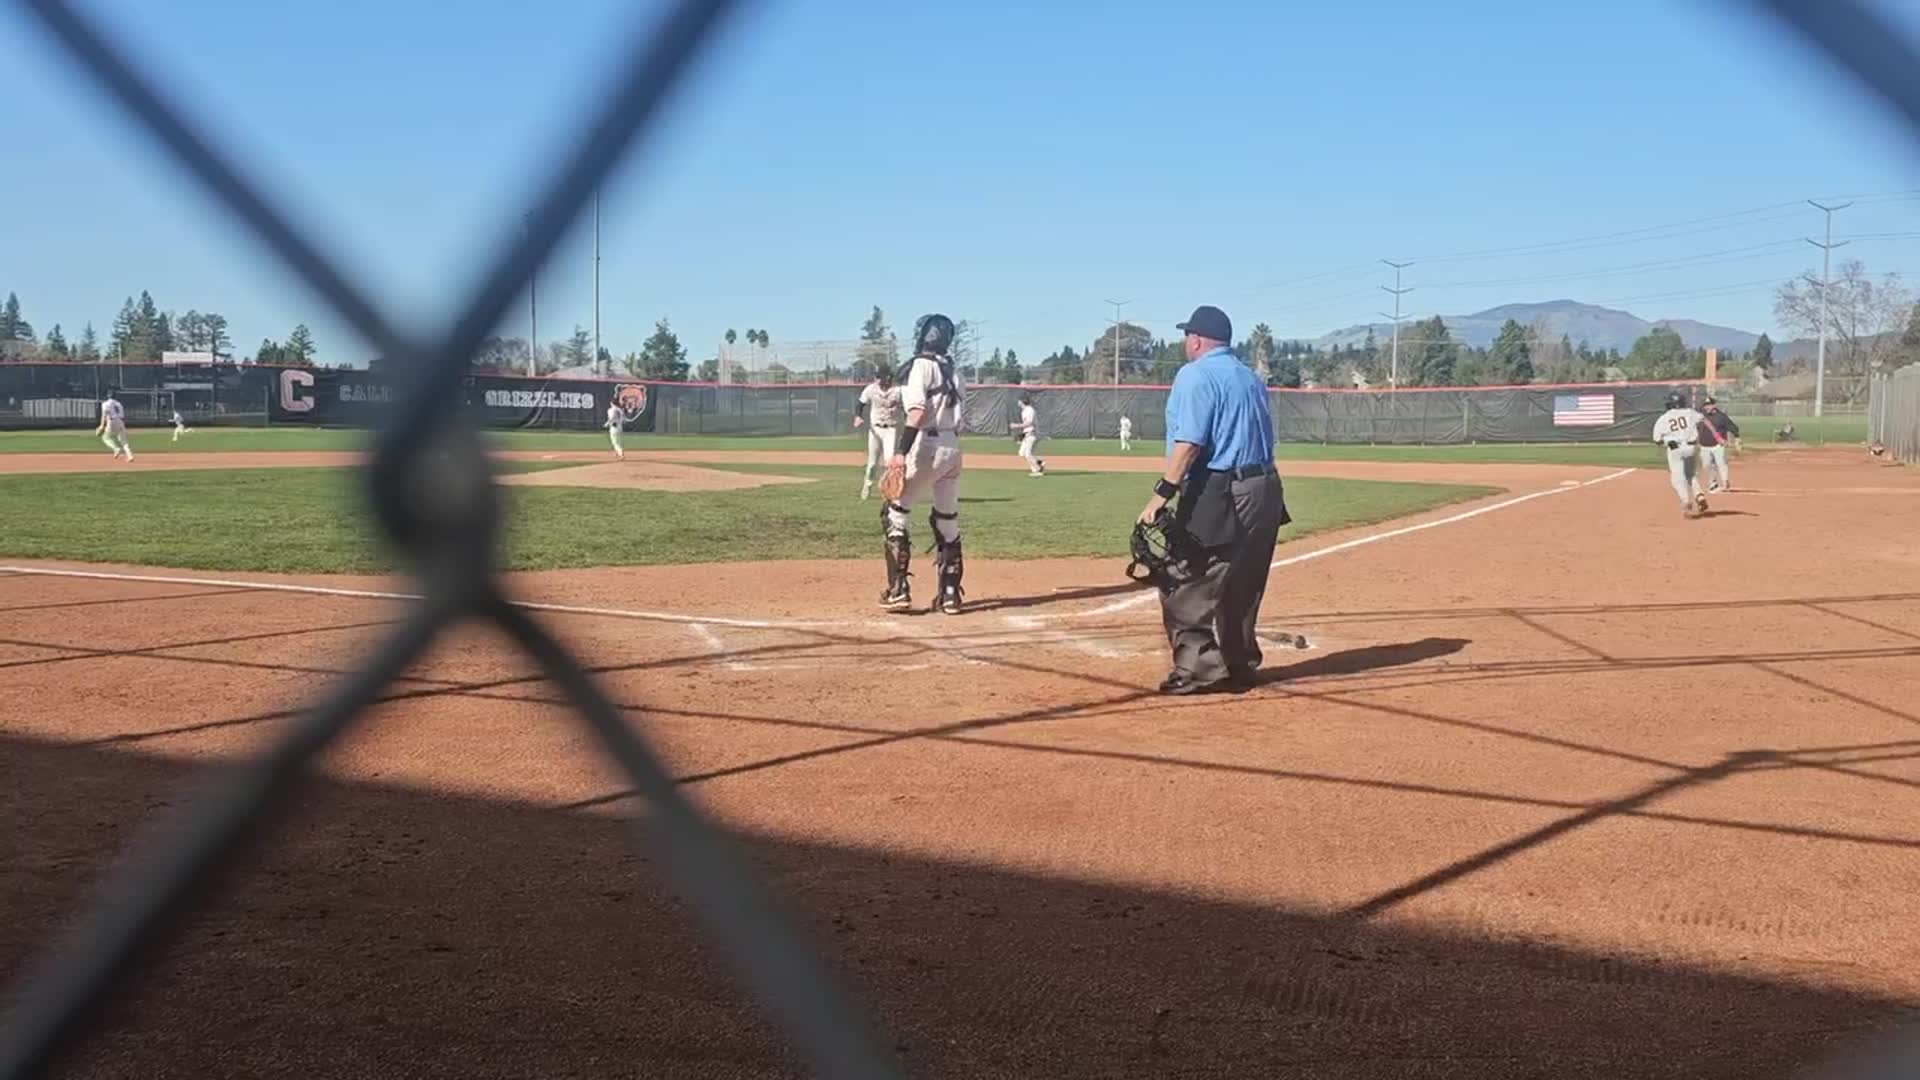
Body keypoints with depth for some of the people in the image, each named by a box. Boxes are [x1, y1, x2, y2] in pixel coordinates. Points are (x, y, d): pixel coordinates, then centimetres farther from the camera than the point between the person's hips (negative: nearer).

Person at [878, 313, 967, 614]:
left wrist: (901, 452, -24)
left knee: (895, 513, 1)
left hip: (927, 446, -8)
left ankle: (898, 590, -4)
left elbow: (918, 411, -19)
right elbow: (958, 412, 15)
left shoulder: (920, 365, -8)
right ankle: (950, 594, 13)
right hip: (952, 447, 8)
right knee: (947, 520, 12)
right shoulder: (952, 370, 16)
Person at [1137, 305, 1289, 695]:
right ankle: (1240, 666, 24)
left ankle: (1199, 669, -7)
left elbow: (1189, 442, -19)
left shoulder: (1195, 375, -9)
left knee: (1186, 584, -4)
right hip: (1264, 490, 9)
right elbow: (1262, 438, 16)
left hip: (1218, 495, -9)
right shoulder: (1250, 377, 18)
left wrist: (1161, 494, -21)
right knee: (1242, 586, 17)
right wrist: (1254, 486, 19)